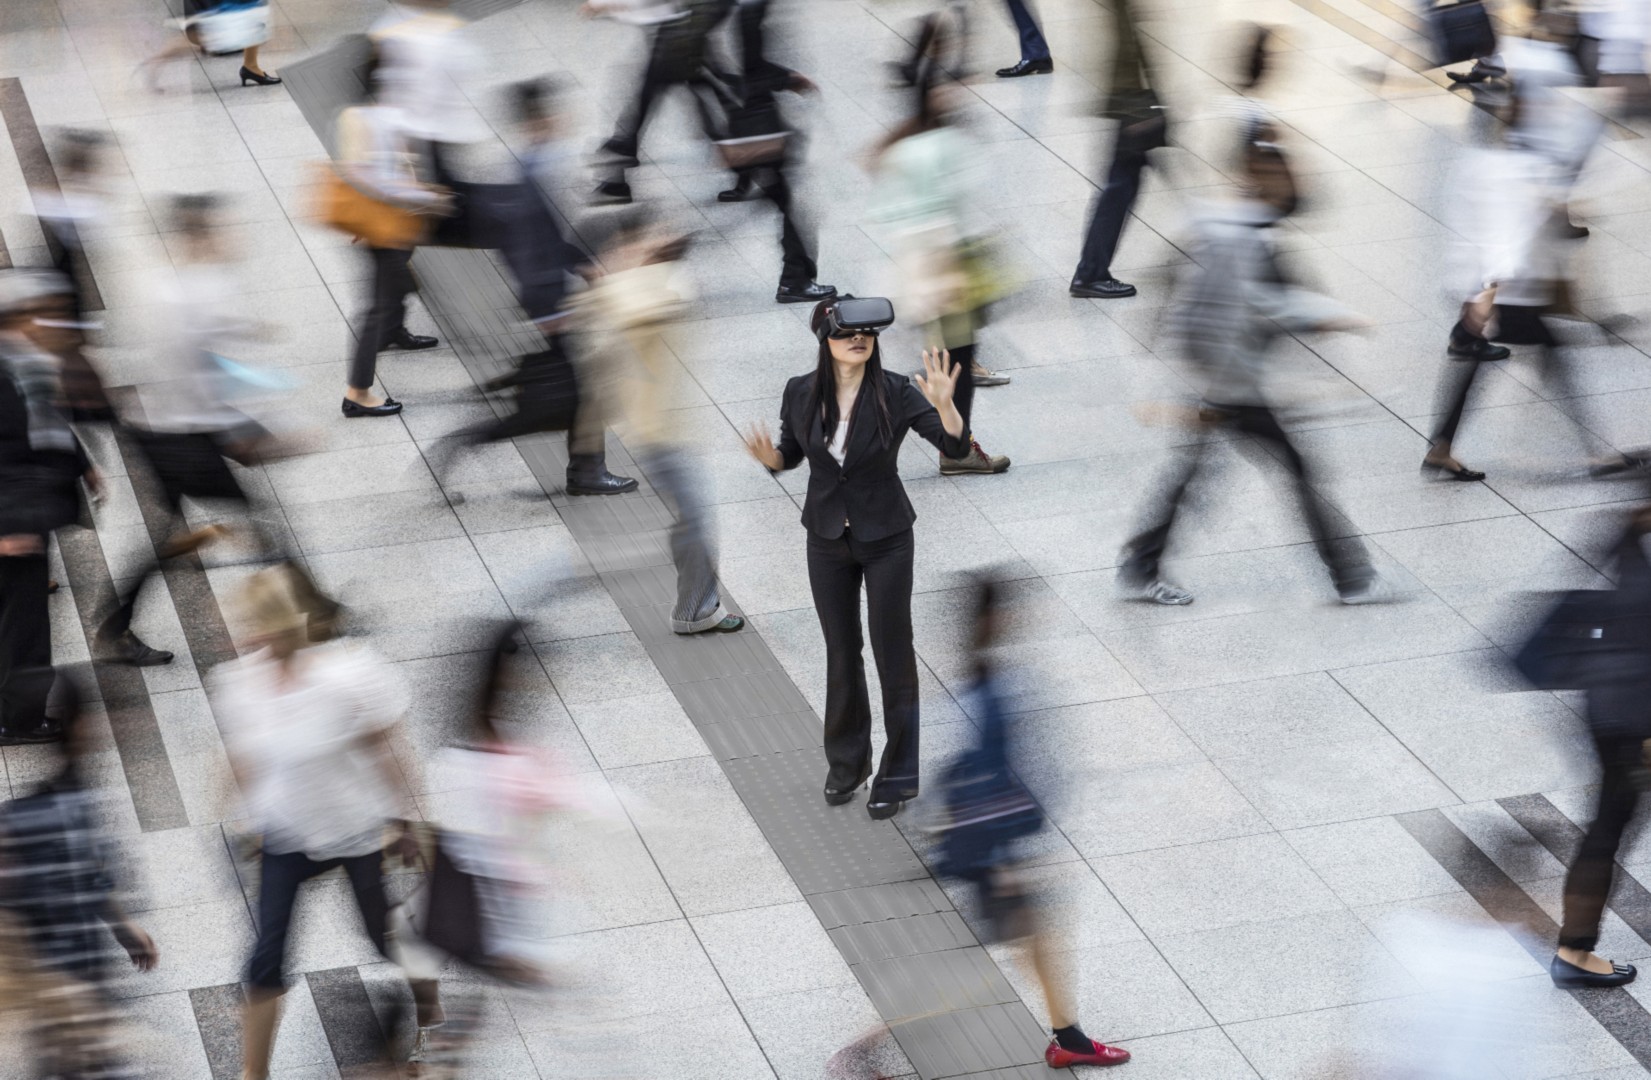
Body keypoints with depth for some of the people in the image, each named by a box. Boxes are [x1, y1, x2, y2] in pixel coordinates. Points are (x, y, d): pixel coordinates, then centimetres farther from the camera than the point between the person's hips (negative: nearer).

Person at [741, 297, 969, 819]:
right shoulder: (800, 393, -9)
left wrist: (944, 404, -40)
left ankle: (898, 774, 12)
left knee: (894, 653, 2)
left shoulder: (895, 393, -17)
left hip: (886, 540, -3)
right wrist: (769, 455, -17)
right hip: (828, 539, 3)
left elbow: (956, 447, -21)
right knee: (841, 653, 14)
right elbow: (790, 453, 6)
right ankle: (847, 762, 31)